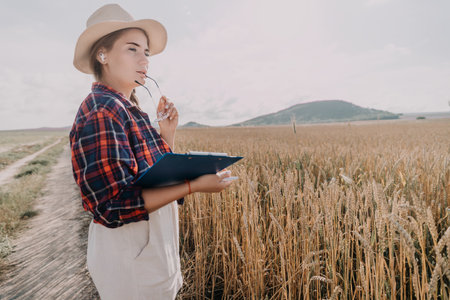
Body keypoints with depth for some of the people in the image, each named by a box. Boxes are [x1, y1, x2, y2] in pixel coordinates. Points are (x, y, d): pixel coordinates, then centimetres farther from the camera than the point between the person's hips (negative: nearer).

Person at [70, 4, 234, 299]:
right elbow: (114, 205, -25)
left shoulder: (130, 110, 8)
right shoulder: (100, 111, -19)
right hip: (130, 256, -8)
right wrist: (194, 186, -25)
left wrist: (168, 131, -1)